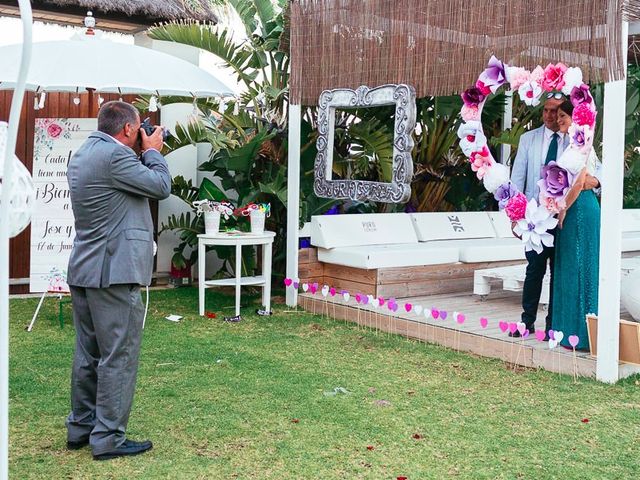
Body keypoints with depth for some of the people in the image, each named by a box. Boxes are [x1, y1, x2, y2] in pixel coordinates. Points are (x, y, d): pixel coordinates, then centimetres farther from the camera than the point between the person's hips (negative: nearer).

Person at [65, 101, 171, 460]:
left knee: (89, 355, 17)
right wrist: (152, 151, 4)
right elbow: (161, 186, -10)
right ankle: (108, 439, 2)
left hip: (83, 272, 10)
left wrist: (145, 153, 13)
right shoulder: (115, 154, -16)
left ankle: (81, 428, 26)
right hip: (114, 272, -10)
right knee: (118, 357, -3)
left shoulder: (83, 154, 15)